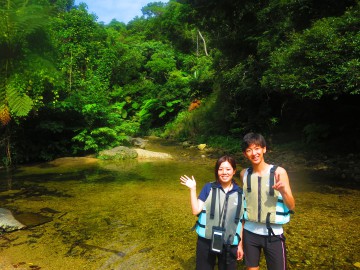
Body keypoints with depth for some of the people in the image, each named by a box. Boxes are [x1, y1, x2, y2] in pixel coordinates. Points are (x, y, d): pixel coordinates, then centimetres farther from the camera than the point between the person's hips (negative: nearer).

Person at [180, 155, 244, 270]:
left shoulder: (240, 193, 0)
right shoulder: (209, 188, -4)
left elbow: (241, 221, 5)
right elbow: (196, 210, -9)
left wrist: (240, 244, 7)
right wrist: (193, 189, -14)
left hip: (229, 244, 1)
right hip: (206, 241, 0)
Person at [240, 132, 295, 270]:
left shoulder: (279, 172, -12)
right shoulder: (244, 174, -3)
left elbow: (292, 206, -6)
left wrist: (283, 191, -26)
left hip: (273, 234, -2)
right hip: (250, 232, 3)